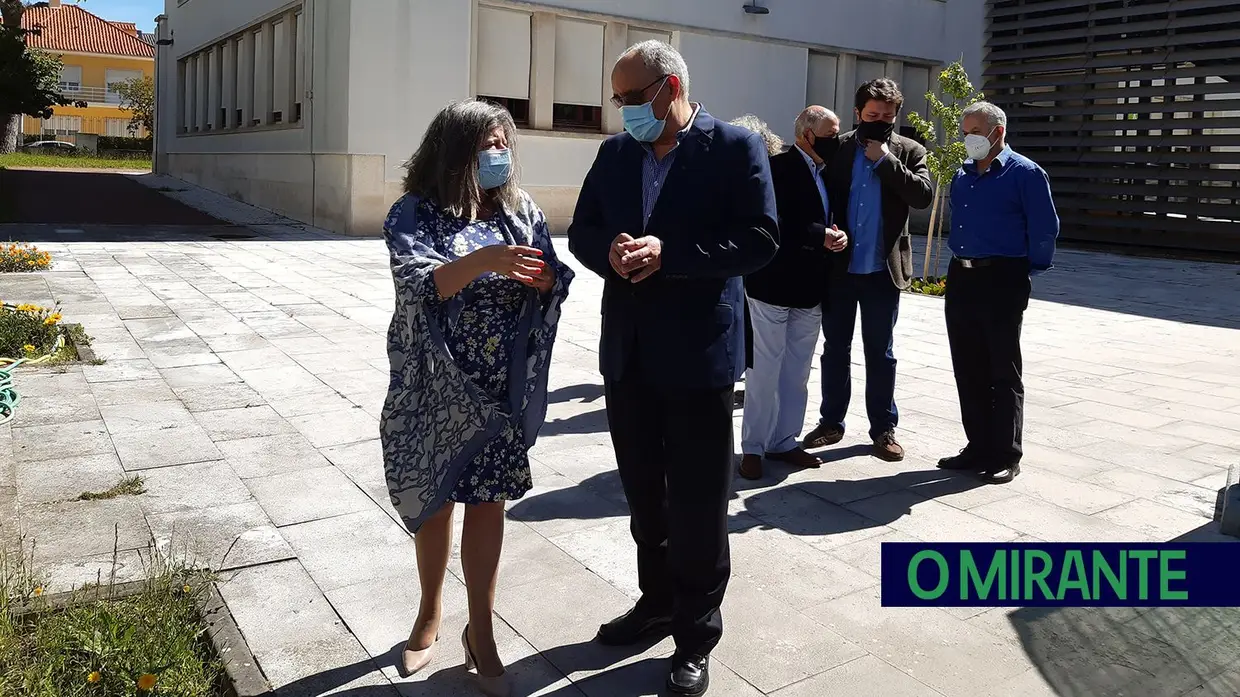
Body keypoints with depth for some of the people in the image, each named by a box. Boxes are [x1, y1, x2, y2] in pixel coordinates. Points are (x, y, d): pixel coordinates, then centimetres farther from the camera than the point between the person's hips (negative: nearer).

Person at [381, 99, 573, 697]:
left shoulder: (521, 210, 4)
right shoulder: (414, 214, -6)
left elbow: (554, 284, 1)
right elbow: (418, 285, -22)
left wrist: (541, 278, -21)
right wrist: (483, 260, -36)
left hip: (499, 389, 2)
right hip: (434, 386, -1)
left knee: (487, 504, 6)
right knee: (433, 502, 13)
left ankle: (480, 633, 23)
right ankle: (430, 614, 37)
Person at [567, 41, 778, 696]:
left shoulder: (735, 147, -6)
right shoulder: (614, 153, 10)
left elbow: (760, 239, -13)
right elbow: (582, 231, 11)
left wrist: (668, 254, -21)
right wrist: (612, 251, -12)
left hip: (697, 352, -5)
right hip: (627, 349, 6)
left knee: (697, 501, 4)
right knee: (642, 490, 18)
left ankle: (696, 633, 21)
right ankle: (658, 600, 38)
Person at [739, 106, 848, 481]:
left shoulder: (825, 173, 14)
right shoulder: (779, 167, -11)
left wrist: (836, 235, -3)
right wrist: (821, 236, -20)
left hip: (809, 288, 8)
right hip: (774, 285, -8)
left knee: (797, 372, 12)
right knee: (765, 369, -1)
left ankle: (784, 441, 23)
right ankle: (753, 447, 8)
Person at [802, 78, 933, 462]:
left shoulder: (909, 152, 2)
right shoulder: (837, 148, 4)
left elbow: (923, 196, -14)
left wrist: (885, 160, -14)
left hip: (882, 270, -1)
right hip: (839, 267, 2)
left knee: (880, 353, 7)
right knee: (835, 349, 10)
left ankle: (883, 428, 18)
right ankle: (831, 422, 22)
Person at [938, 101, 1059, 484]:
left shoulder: (1025, 174, -6)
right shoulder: (963, 174, 15)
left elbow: (1045, 231, -6)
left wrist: (1028, 270, -1)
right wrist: (961, 261, 16)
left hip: (1001, 281, -7)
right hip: (961, 279, 7)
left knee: (1004, 372, 1)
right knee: (968, 370, 10)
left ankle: (1006, 456, 9)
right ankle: (978, 447, 20)